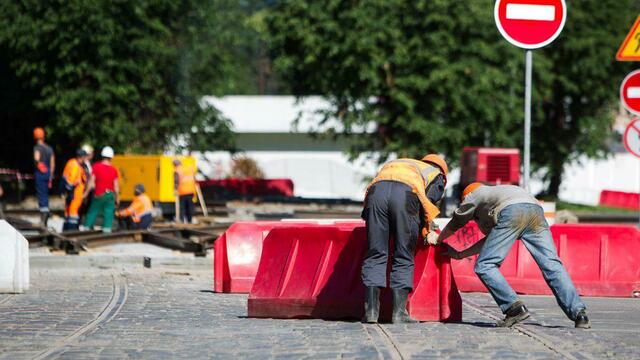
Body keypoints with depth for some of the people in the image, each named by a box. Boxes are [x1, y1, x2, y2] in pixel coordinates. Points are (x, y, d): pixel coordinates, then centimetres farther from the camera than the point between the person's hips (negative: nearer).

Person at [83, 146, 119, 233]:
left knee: (92, 213, 12)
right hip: (110, 196, 1)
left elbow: (91, 182, -5)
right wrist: (117, 198, 12)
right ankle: (106, 230, -4)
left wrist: (86, 192, 4)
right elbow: (116, 187, 1)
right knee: (108, 214, 3)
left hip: (99, 196, 0)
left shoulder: (96, 166, -5)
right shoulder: (114, 170, -1)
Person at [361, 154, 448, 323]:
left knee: (375, 254, 5)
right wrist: (428, 231, 16)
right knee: (403, 258, 5)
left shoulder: (394, 163, 43)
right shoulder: (437, 175, 30)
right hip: (406, 193, -3)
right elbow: (428, 201, 12)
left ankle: (371, 311, -1)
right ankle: (399, 312, -1)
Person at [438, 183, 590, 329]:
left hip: (512, 213, -6)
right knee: (552, 266, 0)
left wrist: (438, 240, 59)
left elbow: (454, 225, 40)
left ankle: (514, 308, -10)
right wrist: (460, 254, 52)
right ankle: (579, 313, -14)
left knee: (484, 266, 2)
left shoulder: (473, 195, 30)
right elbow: (491, 240, 47)